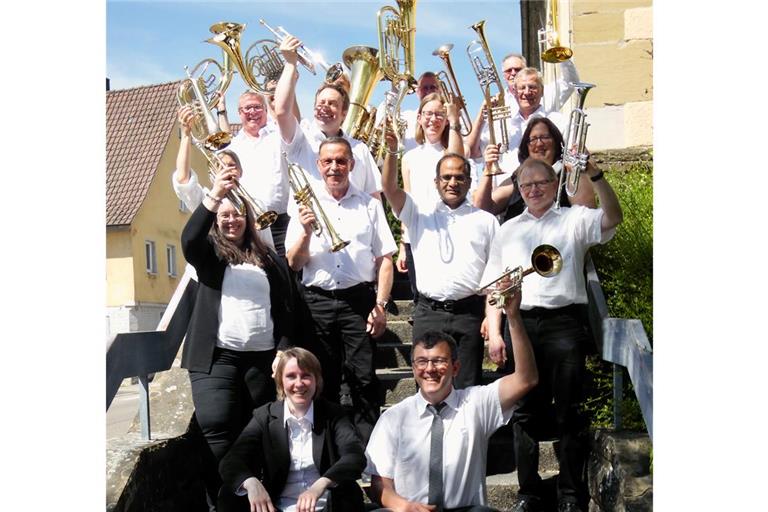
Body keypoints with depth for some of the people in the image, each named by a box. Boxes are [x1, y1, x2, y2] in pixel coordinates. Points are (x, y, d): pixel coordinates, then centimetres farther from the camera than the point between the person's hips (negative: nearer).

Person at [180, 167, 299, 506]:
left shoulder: (267, 257, 15)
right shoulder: (209, 252, 11)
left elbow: (287, 306, 10)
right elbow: (189, 239, -14)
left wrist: (284, 350, -2)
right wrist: (214, 195, -26)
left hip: (264, 357, 2)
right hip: (216, 357, -2)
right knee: (218, 437, -11)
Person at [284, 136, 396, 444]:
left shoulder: (369, 205, 8)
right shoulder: (306, 205, 9)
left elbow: (385, 259, 5)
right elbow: (294, 264, 6)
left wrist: (380, 305, -5)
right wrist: (306, 231, -12)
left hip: (359, 300, -1)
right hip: (317, 301, 1)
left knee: (363, 381, -3)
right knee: (323, 382, 8)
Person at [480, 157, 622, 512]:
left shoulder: (575, 220, 10)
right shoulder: (507, 230, 18)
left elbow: (612, 218, -11)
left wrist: (595, 175, -23)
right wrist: (494, 333, 5)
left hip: (564, 323, -3)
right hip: (521, 324, 3)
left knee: (567, 412, 2)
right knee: (525, 412, 7)